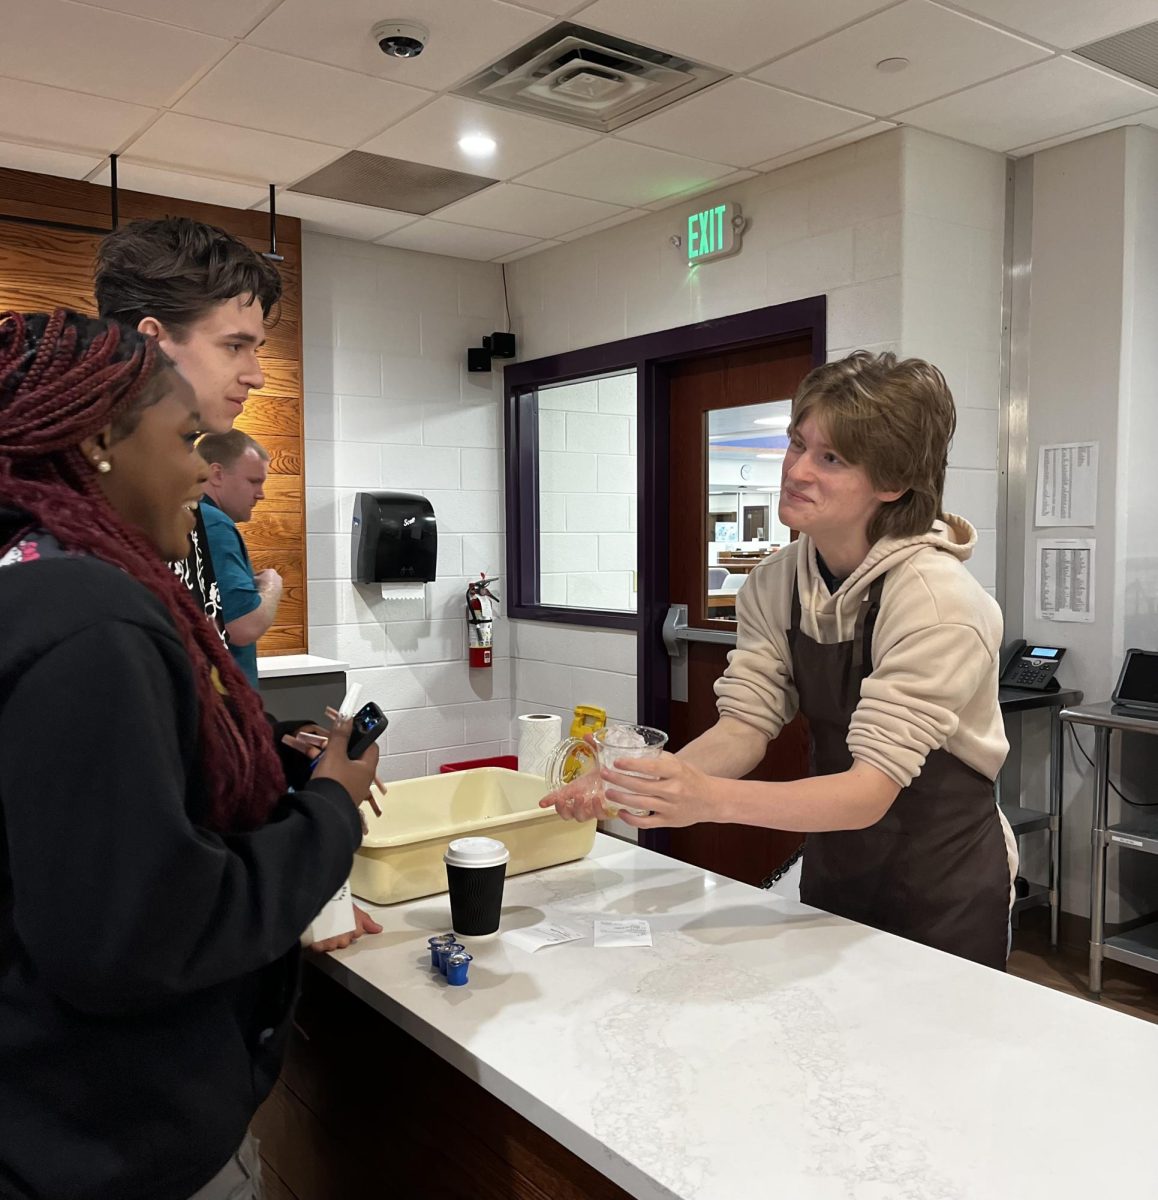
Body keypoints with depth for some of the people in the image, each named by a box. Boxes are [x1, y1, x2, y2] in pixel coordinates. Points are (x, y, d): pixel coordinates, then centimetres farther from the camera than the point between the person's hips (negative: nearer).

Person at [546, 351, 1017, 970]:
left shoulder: (935, 601, -27)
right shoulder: (774, 582, -7)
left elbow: (870, 791, -31)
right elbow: (745, 724, -11)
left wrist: (710, 798, -45)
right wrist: (648, 785, -30)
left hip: (943, 898, -5)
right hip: (832, 876, 6)